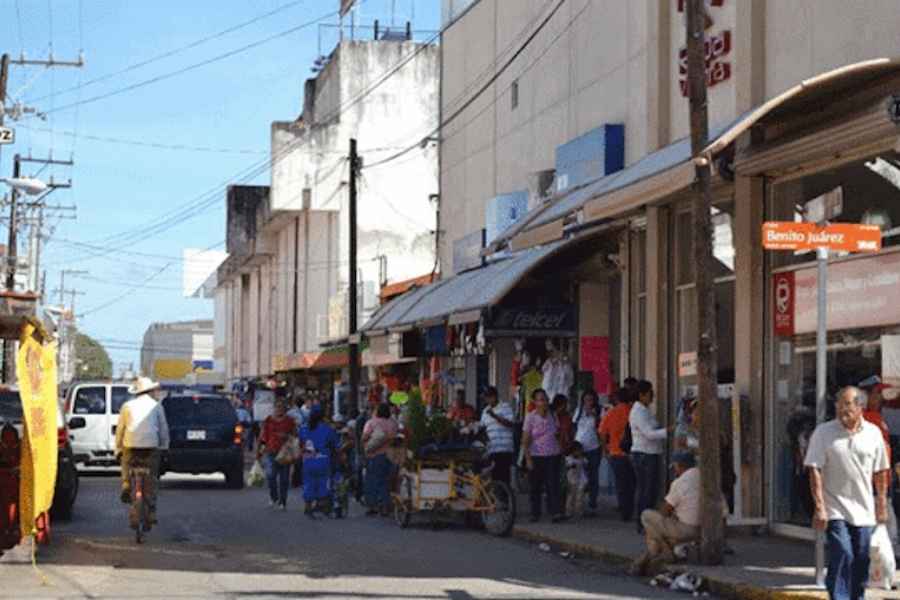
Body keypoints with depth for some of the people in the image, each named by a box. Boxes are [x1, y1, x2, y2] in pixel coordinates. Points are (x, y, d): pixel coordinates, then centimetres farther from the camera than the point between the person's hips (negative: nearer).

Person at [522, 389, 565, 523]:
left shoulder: (552, 415, 6)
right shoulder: (530, 417, -5)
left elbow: (557, 433, 23)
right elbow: (525, 440, -7)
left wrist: (558, 434, 2)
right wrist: (528, 459, -12)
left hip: (553, 455, 2)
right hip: (536, 456, -2)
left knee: (553, 484, -8)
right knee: (536, 487, 5)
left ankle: (556, 512, -15)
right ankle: (535, 514, 16)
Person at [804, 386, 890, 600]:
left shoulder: (873, 433, 4)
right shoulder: (823, 432, -5)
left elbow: (880, 472, 12)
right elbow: (815, 470, -7)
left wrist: (882, 504, 11)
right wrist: (819, 508, -13)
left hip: (864, 511, 3)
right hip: (835, 511, -3)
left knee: (861, 561, 8)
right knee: (842, 557, -15)